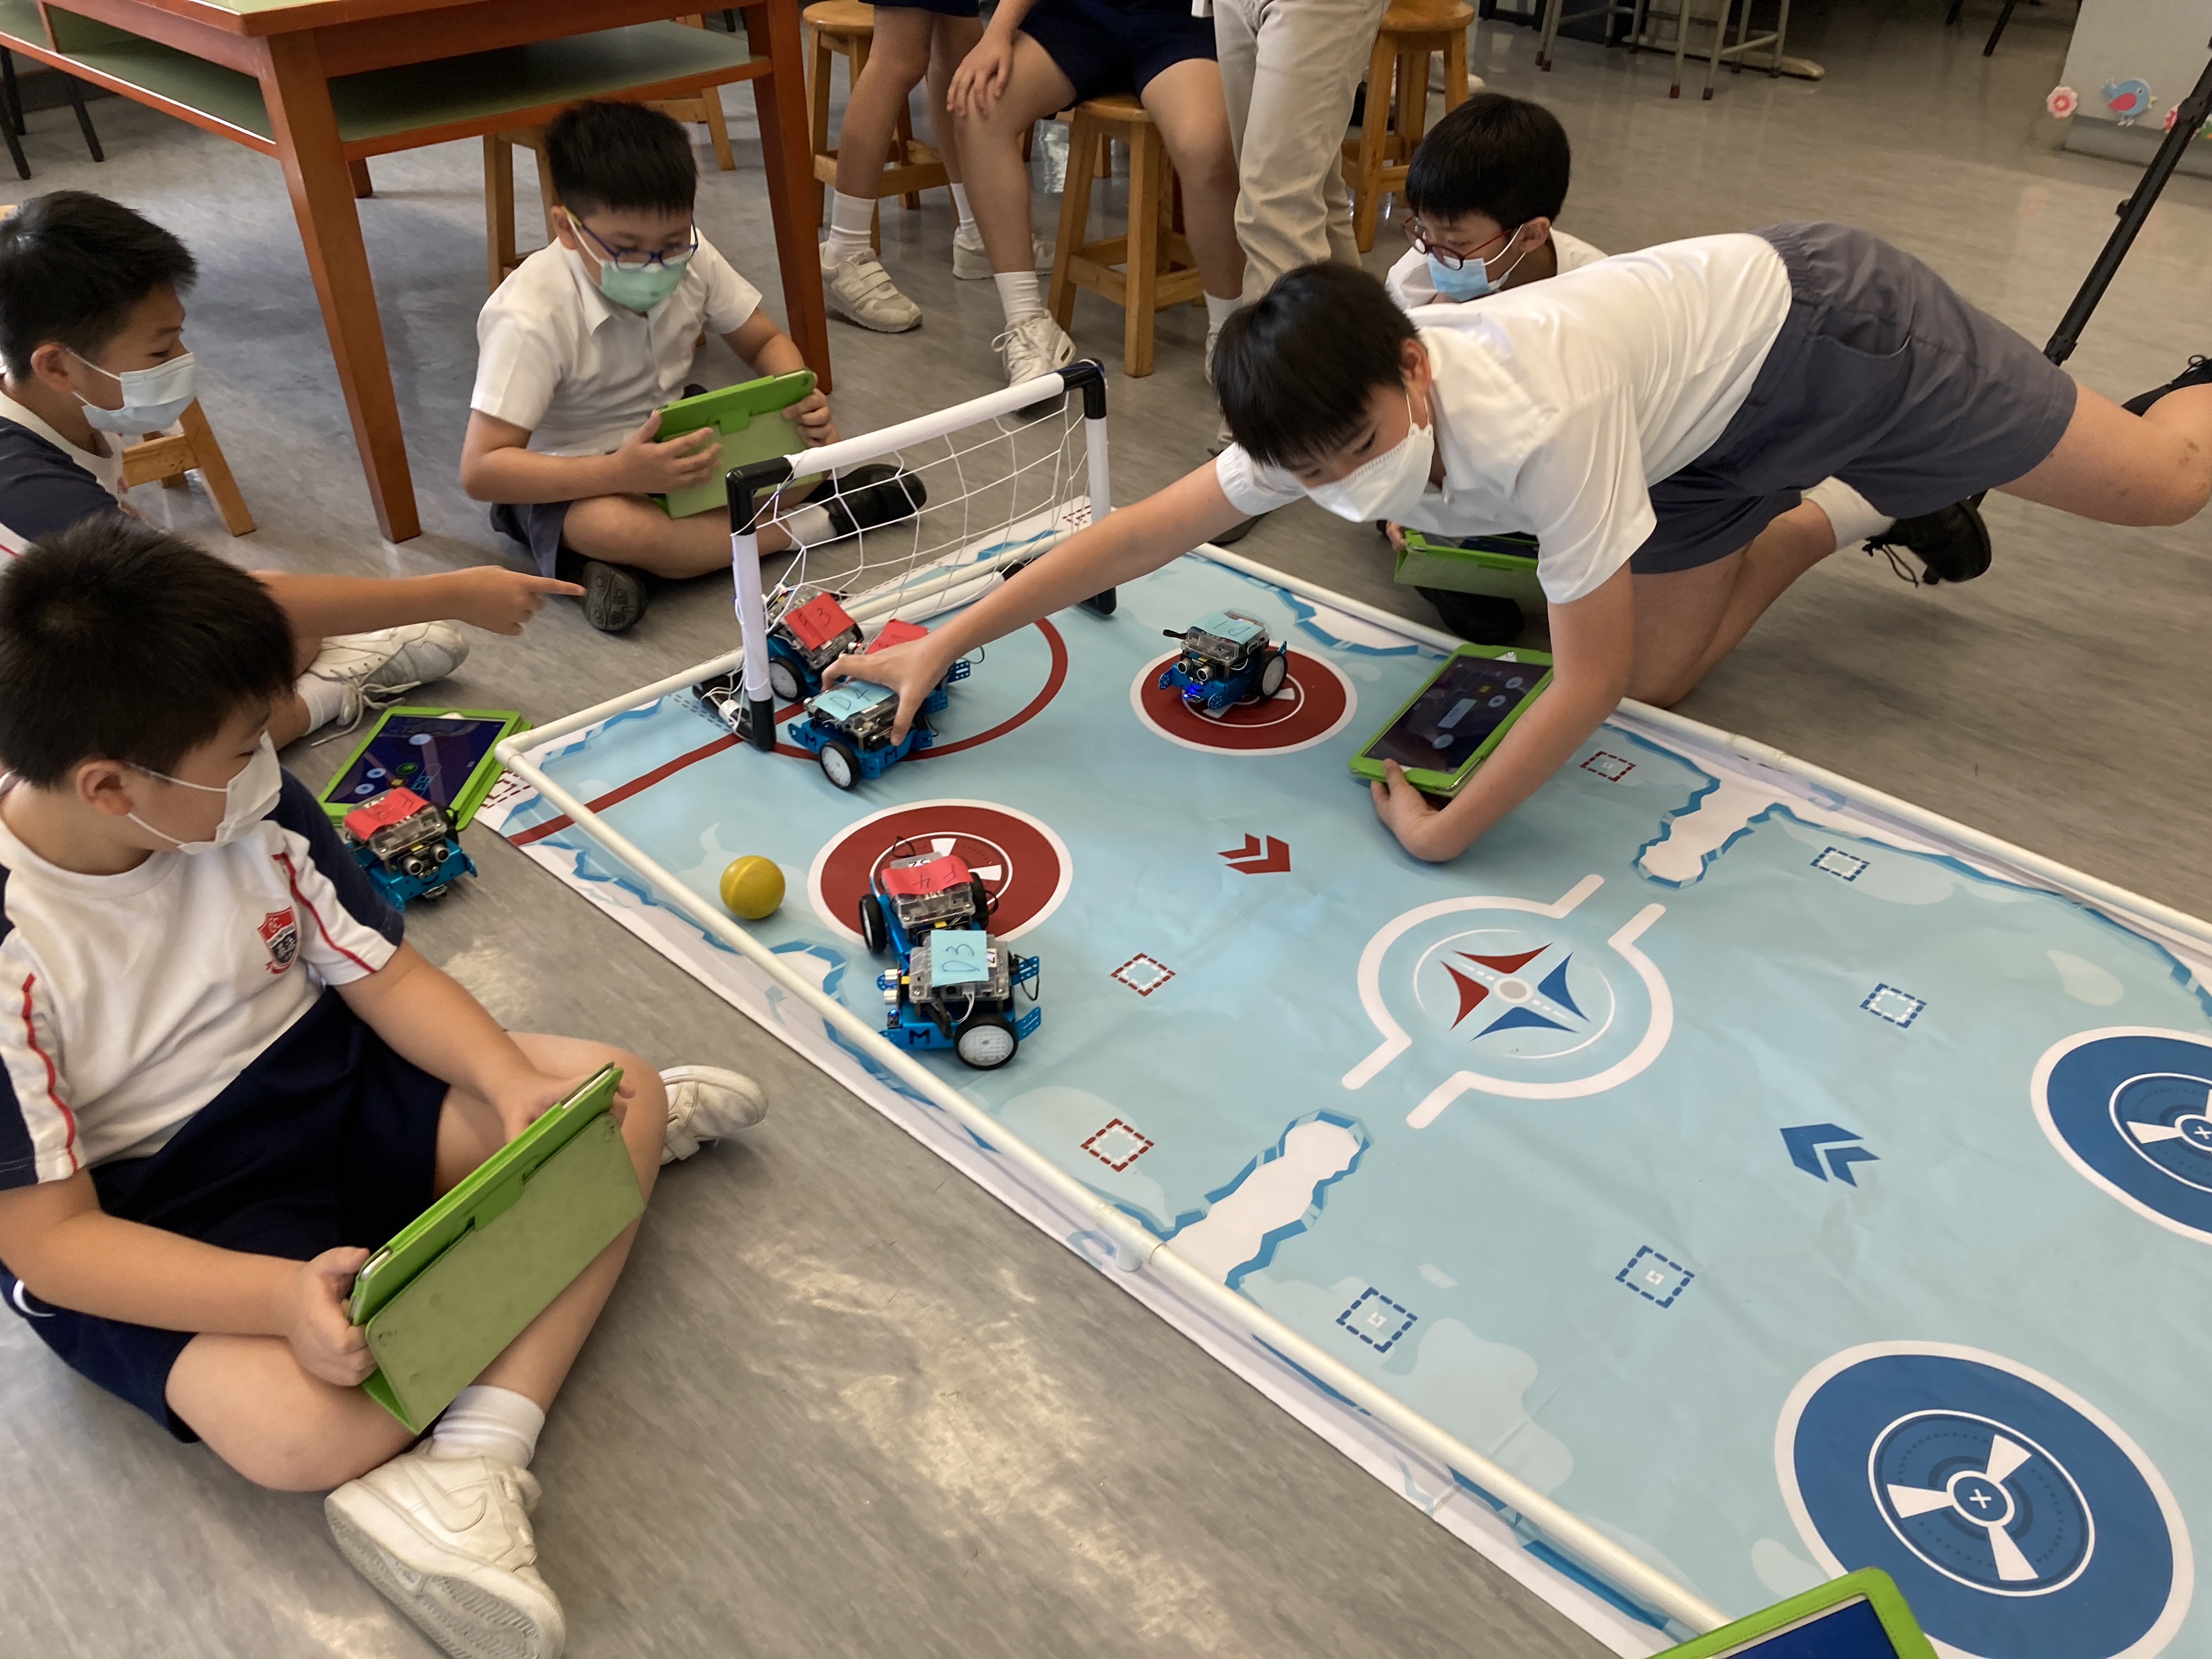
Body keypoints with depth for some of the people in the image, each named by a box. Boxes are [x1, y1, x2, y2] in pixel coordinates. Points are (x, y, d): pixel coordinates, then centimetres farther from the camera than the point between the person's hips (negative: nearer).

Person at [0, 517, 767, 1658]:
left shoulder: (251, 809, -10)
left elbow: (382, 972, -2)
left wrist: (516, 1083, -21)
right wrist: (281, 1296, -35)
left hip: (319, 1080, 6)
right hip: (144, 1216, -6)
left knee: (623, 1096, -12)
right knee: (309, 1426, -34)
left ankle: (475, 1460, -21)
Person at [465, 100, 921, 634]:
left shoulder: (691, 260, -10)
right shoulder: (530, 318, -26)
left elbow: (766, 343, 6)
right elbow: (480, 469, -29)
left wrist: (802, 403, -19)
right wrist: (622, 473, -42)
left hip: (672, 444, 6)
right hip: (574, 483, -5)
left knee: (817, 440, -12)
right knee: (612, 526, -40)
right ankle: (806, 524, -22)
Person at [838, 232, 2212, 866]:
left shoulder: (1544, 423, -44)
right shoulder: (1330, 423, -23)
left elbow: (1589, 678, -36)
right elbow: (1143, 531, -19)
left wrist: (1444, 834, -28)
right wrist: (943, 644, -19)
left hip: (1816, 316, -6)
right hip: (1701, 425, 6)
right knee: (1671, 673, 5)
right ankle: (1851, 521, 26)